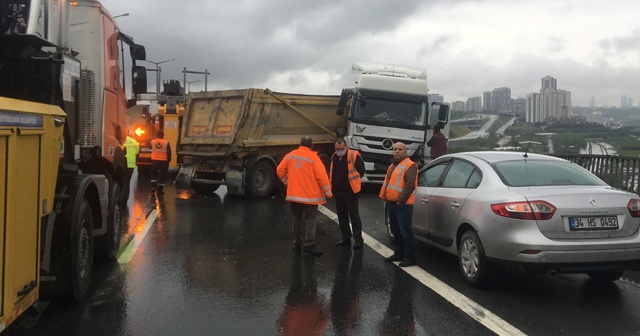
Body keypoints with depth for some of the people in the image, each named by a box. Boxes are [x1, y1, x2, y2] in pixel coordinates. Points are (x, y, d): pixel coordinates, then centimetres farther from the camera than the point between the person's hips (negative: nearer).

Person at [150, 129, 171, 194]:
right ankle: (159, 189, 5)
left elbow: (150, 148, 17)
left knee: (154, 174, 19)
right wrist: (168, 160, 8)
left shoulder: (152, 141, -3)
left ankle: (153, 186, 7)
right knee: (162, 175, 6)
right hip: (163, 161, -2)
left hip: (154, 160, 2)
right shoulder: (166, 142, -9)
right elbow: (169, 152, -5)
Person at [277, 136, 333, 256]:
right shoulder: (312, 157, -11)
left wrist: (287, 182, 22)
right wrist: (328, 192, -5)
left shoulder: (290, 155, 4)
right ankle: (309, 245, -5)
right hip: (310, 194, -5)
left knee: (297, 219, 15)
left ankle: (297, 244, 19)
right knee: (310, 219, 1)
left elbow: (280, 170, 8)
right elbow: (321, 176, -14)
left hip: (293, 194, 5)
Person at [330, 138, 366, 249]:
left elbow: (361, 169, -8)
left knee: (354, 216, -2)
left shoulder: (354, 155, -12)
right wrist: (332, 186, 12)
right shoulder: (334, 157, 7)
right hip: (338, 192, 7)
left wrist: (354, 181, -2)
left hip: (350, 192, -7)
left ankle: (358, 240, 4)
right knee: (342, 216, 13)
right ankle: (346, 238, 24)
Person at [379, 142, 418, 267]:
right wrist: (384, 197, 13)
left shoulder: (410, 165, -11)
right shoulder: (393, 165, 19)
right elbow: (387, 182, 24)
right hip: (391, 203, 9)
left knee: (405, 232, -6)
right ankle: (398, 254, 27)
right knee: (396, 232, 16)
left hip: (403, 205, -9)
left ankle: (410, 258, -1)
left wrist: (400, 201, -21)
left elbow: (410, 186, -20)